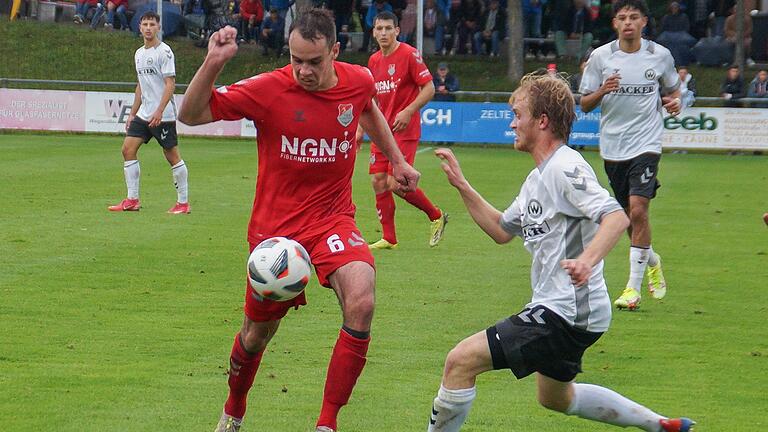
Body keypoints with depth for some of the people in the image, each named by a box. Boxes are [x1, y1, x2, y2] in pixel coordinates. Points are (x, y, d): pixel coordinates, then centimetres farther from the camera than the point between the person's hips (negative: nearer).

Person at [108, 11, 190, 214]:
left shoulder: (164, 51, -10)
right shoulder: (139, 54, 14)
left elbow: (170, 84, -15)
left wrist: (159, 111, -23)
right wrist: (133, 113, 19)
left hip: (163, 115, -8)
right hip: (143, 114, 8)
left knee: (172, 155, -3)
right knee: (128, 149, -1)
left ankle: (183, 203, 4)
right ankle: (132, 200, 3)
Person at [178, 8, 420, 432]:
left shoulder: (358, 82, -6)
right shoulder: (269, 89, -17)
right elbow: (191, 114, -17)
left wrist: (397, 160, 23)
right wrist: (212, 64, -31)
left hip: (333, 219, 1)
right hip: (275, 226, -1)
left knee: (361, 302, -26)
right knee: (258, 333, 12)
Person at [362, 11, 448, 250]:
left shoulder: (409, 55, -10)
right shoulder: (374, 60, 11)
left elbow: (429, 88, -11)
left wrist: (408, 112, -22)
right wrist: (361, 129, 18)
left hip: (405, 129, -7)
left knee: (396, 183, -14)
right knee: (378, 181, 1)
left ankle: (436, 216, 8)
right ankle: (389, 238, 9)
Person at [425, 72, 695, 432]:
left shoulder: (565, 168, -16)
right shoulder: (538, 177, 16)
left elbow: (616, 217, -29)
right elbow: (502, 230, 26)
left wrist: (587, 260, -46)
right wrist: (461, 186, 17)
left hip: (566, 312, -11)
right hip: (563, 308, 11)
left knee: (461, 361, -17)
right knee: (556, 398, 30)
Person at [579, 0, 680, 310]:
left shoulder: (660, 55, 0)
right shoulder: (600, 57, 0)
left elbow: (672, 90, 17)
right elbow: (584, 104, 4)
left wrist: (674, 102, -6)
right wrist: (602, 91, -17)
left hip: (646, 143, -2)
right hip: (612, 146, 3)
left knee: (637, 210, -16)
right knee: (628, 215, 10)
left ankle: (634, 287, -11)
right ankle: (652, 261, 39)